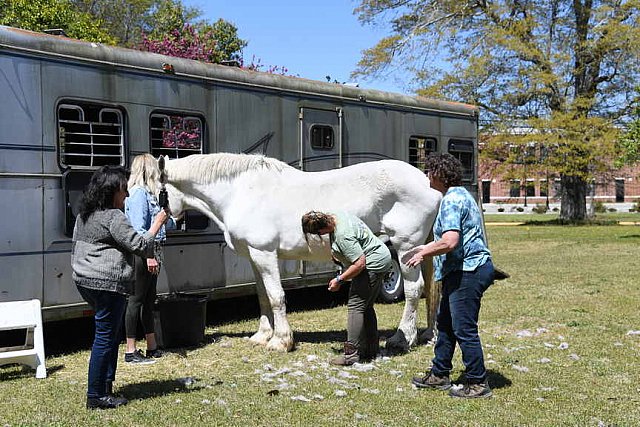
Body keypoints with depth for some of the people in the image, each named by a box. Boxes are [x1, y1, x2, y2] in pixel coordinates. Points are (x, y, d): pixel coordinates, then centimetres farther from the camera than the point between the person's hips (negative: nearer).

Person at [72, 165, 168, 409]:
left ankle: (106, 387, 23)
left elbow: (75, 248, 21)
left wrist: (79, 272, 28)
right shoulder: (113, 217, -15)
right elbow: (140, 246, -15)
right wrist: (157, 223, -5)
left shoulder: (84, 215, 14)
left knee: (110, 334, 18)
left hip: (84, 281, 10)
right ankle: (96, 397, 4)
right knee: (105, 338, -2)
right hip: (107, 284, -10)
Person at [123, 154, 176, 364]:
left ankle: (152, 347, 24)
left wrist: (172, 220, 40)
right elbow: (139, 229, -20)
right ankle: (131, 351, 3)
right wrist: (149, 256, -24)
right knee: (136, 299, -4)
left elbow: (158, 223, 24)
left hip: (151, 253, 10)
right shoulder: (139, 194, -14)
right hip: (142, 254, -10)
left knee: (149, 300, 15)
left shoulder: (147, 193, 15)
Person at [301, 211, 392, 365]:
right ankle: (371, 350, 23)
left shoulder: (343, 236, -30)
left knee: (355, 306, -11)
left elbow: (360, 263, -30)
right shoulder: (335, 216, -1)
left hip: (372, 264, -11)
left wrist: (339, 280, -21)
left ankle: (351, 354, -12)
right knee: (366, 306, 16)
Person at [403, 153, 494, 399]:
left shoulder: (452, 200, -17)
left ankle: (477, 383, 3)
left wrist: (423, 253, -12)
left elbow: (450, 242, -27)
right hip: (462, 271, 11)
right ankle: (439, 375, 28)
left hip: (467, 272, -11)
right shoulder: (459, 196, 18)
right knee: (445, 323, 18)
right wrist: (424, 248, 26)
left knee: (464, 329, -5)